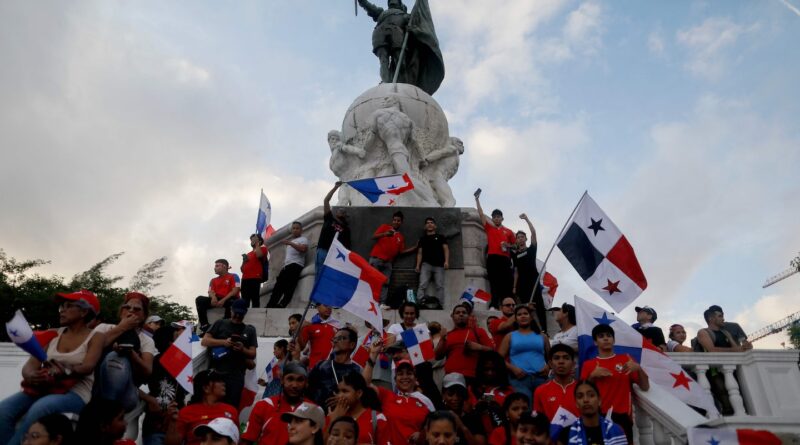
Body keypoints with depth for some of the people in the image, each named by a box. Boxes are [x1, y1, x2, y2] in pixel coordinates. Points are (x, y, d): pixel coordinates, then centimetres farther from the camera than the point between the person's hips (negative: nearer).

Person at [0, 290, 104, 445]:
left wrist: (64, 372, -31)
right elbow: (31, 364, 4)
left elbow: (87, 367, -14)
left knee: (39, 409, -34)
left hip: (75, 392, -5)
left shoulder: (95, 337, 2)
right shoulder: (55, 334, 15)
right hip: (44, 388, 5)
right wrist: (31, 375, -19)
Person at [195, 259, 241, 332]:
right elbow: (210, 292, 8)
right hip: (217, 300, 5)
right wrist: (213, 297, -18)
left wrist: (223, 300, -21)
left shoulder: (233, 276, 6)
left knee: (231, 302, -42)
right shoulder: (213, 280, 23)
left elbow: (235, 291, -7)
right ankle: (204, 326, -26)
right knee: (199, 299, -18)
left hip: (229, 299, -5)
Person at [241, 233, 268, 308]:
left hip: (255, 278, -7)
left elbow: (259, 255, -15)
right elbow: (242, 269, 26)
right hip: (245, 279, 7)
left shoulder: (262, 249, 11)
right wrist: (244, 261, 6)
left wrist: (257, 244, 0)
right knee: (244, 301, -1)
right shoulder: (248, 254, 29)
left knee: (255, 300, -12)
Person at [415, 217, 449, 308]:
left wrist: (446, 261, -8)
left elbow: (446, 249, 8)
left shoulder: (440, 237, 18)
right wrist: (418, 265, 4)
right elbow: (420, 253, 17)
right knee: (423, 284, -15)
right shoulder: (422, 238, 23)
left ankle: (438, 304, -9)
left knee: (440, 286, -7)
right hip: (426, 264, 1)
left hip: (439, 265, -1)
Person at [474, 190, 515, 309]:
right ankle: (494, 305, -6)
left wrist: (508, 245, -2)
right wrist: (477, 199, 6)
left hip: (505, 258, 1)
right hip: (492, 258, -1)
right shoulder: (489, 227, 14)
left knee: (507, 282, -5)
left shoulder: (508, 231, 16)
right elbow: (481, 214, 10)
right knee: (494, 283, -4)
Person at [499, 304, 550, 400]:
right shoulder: (510, 336, 13)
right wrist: (513, 368, -10)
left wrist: (548, 366, 1)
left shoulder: (541, 336, 19)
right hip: (519, 378, -2)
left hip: (540, 377, 3)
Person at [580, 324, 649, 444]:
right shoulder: (588, 364, 8)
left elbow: (645, 387, 7)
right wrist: (592, 376, -8)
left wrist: (638, 369, -9)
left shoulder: (625, 359, 10)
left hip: (622, 418, 1)